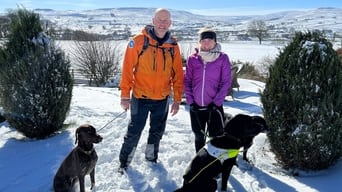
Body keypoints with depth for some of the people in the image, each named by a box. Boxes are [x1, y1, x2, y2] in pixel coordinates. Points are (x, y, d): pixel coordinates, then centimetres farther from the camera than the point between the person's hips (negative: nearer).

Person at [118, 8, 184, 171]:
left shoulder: (173, 46, 0)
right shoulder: (138, 41, -11)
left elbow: (178, 74, 4)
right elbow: (127, 69, -9)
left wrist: (177, 99, 4)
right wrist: (125, 95, -9)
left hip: (162, 99, 3)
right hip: (140, 97, -3)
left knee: (157, 132, 17)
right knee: (134, 131, 6)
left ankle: (151, 158, 39)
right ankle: (124, 161, 27)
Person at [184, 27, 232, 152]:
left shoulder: (222, 58, -5)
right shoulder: (193, 59, 0)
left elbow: (226, 82, -5)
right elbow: (187, 81, 4)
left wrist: (217, 102, -11)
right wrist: (190, 100, -3)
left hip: (214, 106, -2)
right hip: (196, 106, 3)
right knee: (199, 136, 17)